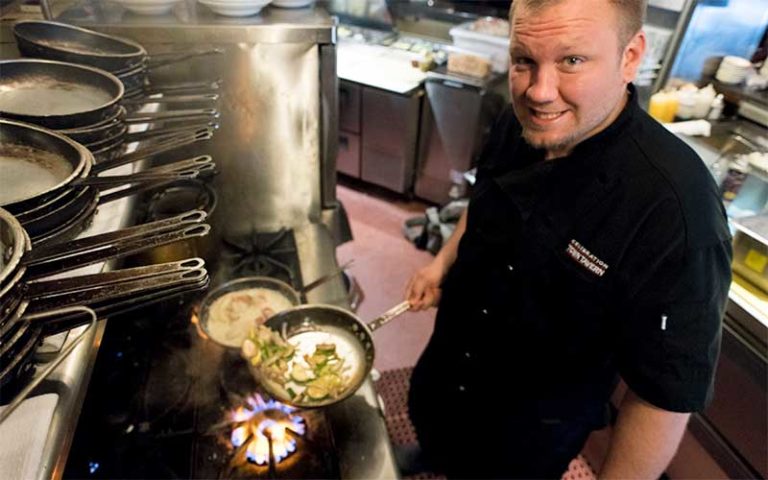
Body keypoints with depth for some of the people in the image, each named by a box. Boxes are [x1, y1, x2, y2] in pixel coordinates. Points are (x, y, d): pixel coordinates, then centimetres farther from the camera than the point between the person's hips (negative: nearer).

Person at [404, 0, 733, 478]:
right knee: (432, 427, 33)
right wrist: (444, 262, -1)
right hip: (450, 356, 6)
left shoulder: (675, 212, -35)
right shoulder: (521, 126, -15)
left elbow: (668, 397, -27)